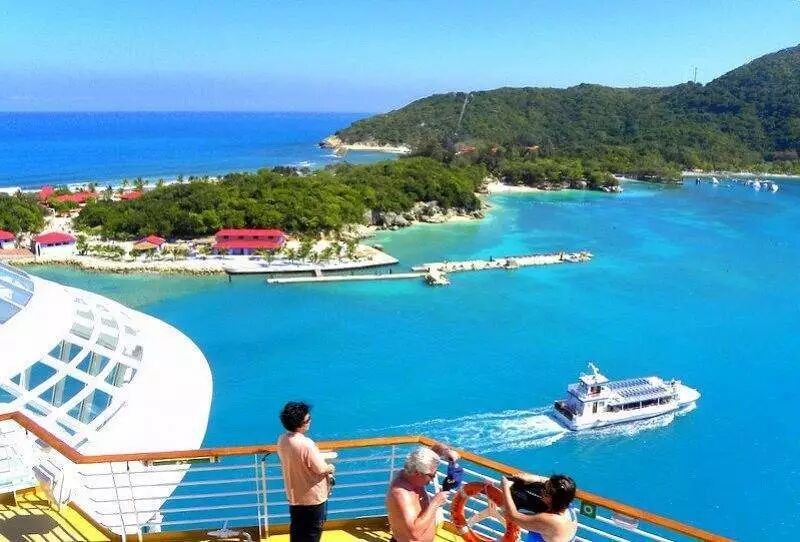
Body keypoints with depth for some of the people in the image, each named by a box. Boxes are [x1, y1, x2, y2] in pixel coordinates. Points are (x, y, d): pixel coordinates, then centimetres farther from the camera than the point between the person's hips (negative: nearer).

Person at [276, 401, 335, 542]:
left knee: (297, 530, 19)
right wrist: (330, 468, 1)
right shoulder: (306, 444, -29)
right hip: (312, 497, -7)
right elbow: (321, 469, -20)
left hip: (294, 496, 7)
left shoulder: (282, 440, -5)